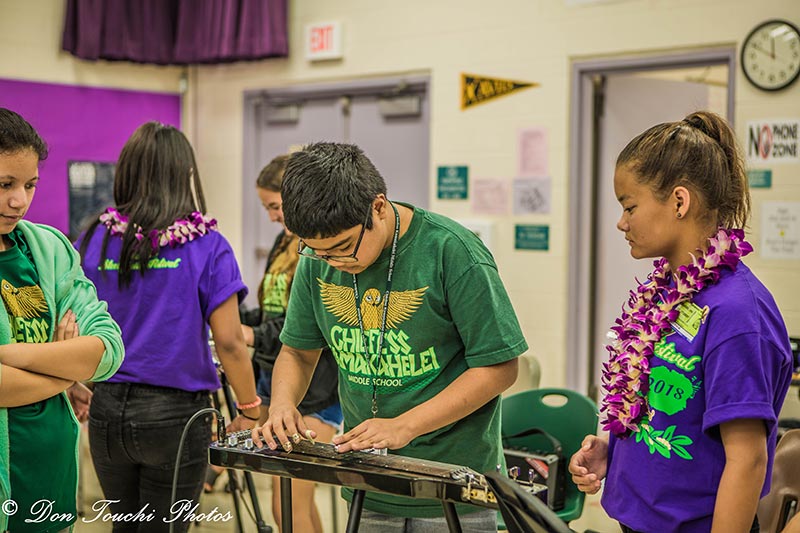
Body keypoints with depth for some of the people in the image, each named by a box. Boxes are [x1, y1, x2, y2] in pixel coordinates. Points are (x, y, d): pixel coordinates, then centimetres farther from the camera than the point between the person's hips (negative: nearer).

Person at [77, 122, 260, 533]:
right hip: (174, 413, -3)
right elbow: (228, 341, -12)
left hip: (107, 409, 3)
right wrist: (249, 410, 0)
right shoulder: (207, 247, -9)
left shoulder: (93, 240, 0)